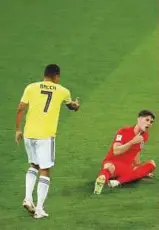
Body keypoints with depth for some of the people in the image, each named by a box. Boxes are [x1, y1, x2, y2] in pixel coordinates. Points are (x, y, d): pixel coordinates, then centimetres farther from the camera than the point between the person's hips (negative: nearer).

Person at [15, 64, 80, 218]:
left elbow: (20, 109, 0)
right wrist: (76, 105, 51)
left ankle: (28, 198, 10)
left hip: (29, 134, 3)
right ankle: (39, 209, 0)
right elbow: (71, 106, 28)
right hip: (46, 136, -3)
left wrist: (18, 130, 11)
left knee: (34, 165, 24)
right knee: (44, 171, 4)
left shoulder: (31, 87, 4)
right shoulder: (62, 91, 6)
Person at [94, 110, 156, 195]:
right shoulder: (124, 131, -10)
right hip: (113, 163, -7)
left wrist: (142, 170, 24)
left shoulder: (145, 135, 8)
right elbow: (116, 151, -21)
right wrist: (133, 142, -26)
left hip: (128, 168, 7)